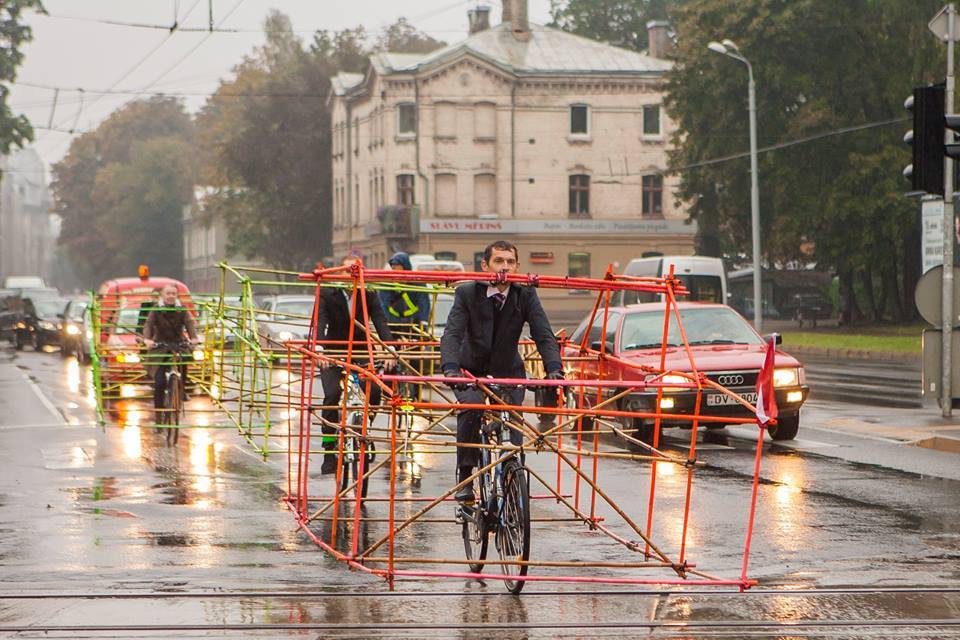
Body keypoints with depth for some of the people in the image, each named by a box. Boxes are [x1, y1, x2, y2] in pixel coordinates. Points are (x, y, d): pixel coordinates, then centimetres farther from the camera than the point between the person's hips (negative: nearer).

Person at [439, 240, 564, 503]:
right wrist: (451, 368, -48)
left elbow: (544, 336, -20)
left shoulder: (526, 295, -13)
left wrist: (554, 369, -39)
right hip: (471, 370, -2)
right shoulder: (467, 293, -18)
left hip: (508, 371, 2)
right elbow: (452, 333, -29)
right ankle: (465, 476, -15)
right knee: (471, 407, -27)